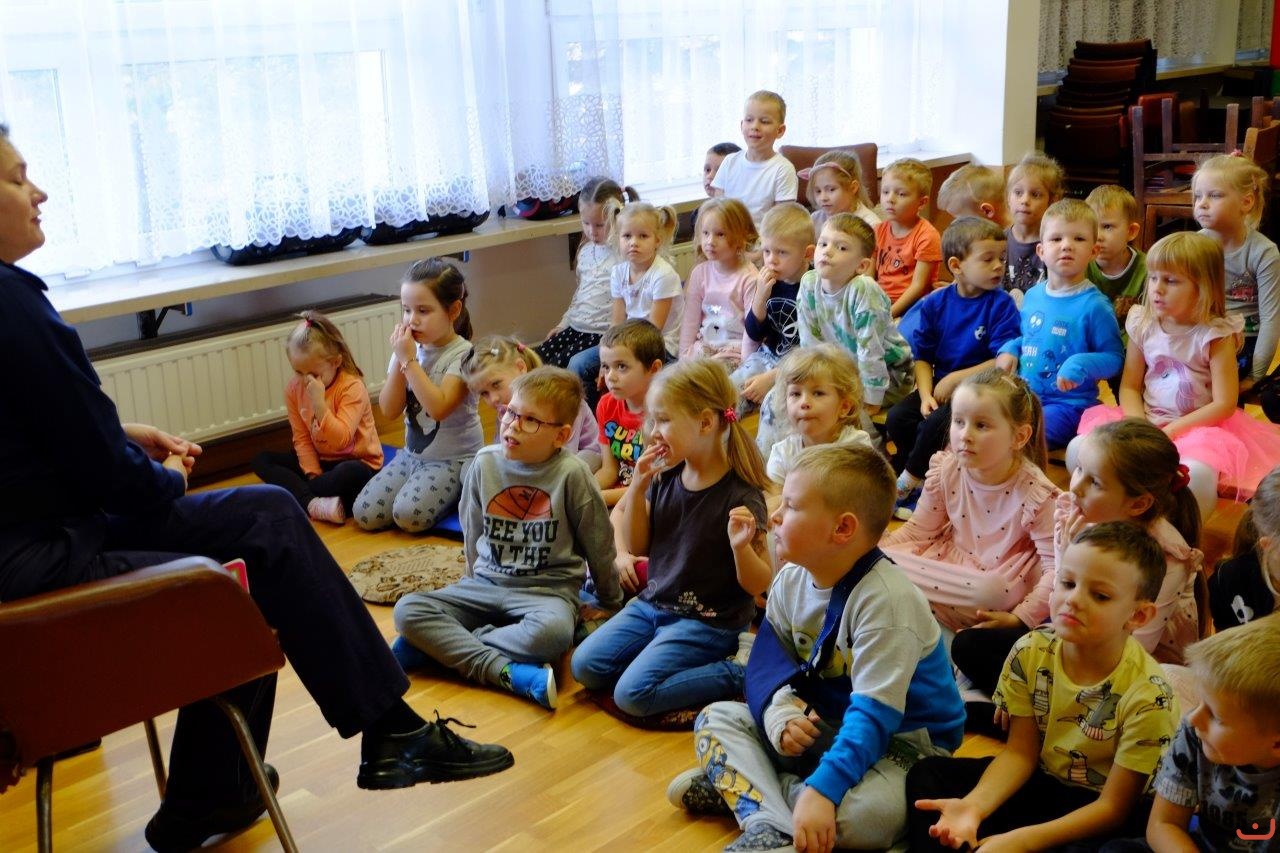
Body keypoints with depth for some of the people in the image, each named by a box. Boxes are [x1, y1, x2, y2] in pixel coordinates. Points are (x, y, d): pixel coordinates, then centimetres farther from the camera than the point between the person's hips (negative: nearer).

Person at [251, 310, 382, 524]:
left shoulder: (352, 387, -20)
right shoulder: (294, 389, -4)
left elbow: (340, 440, -28)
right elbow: (302, 438, -1)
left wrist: (319, 402, -35)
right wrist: (313, 474, -14)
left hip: (356, 461, -6)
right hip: (320, 462, 6)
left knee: (349, 473, -40)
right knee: (261, 460, -9)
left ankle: (295, 494, -18)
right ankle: (312, 504, -31)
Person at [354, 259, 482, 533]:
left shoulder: (463, 354, -16)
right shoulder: (409, 349, 2)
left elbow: (439, 407, -29)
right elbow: (389, 409, -4)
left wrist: (409, 360, -25)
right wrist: (399, 359, -14)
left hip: (455, 458, -6)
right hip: (413, 454, 7)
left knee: (408, 514, -27)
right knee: (365, 514, -7)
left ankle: (459, 493, 3)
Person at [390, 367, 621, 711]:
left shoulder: (571, 474, -11)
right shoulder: (485, 463, 0)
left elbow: (599, 545, 1)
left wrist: (611, 603, 12)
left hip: (548, 589, -4)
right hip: (486, 584, 4)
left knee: (553, 632, -39)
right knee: (407, 609, -18)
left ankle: (437, 645, -22)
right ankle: (510, 672, -28)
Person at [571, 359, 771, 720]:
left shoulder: (740, 495, -19)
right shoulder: (665, 477, -1)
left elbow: (758, 585, -15)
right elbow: (636, 546, 6)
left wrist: (741, 547, -37)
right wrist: (637, 487, -9)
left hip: (708, 622, -7)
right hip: (654, 605, 7)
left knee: (633, 694, -18)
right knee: (586, 667, -2)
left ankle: (734, 676, -5)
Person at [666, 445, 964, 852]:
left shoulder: (886, 601, -28)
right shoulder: (791, 581, -4)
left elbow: (874, 714, -32)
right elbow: (767, 657, -1)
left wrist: (822, 790, -44)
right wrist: (779, 708, -25)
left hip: (899, 738, -8)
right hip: (823, 724, 8)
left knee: (865, 813, -37)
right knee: (716, 718, -2)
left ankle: (738, 785, -16)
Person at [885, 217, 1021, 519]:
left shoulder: (1002, 305, -7)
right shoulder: (935, 303, 3)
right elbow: (923, 356, 5)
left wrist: (955, 379, -15)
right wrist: (926, 395, -11)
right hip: (939, 384, 4)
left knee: (937, 423, -29)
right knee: (897, 417, -20)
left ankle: (905, 484, -7)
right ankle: (924, 481, 0)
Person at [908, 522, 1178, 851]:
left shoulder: (1148, 696, -25)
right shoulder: (1030, 653, -13)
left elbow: (1113, 806, -20)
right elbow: (1020, 752, -6)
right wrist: (975, 804, -26)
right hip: (1042, 781, 4)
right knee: (928, 775, -7)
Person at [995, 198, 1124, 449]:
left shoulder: (1094, 305, -11)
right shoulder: (1032, 296, 8)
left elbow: (1114, 358, -8)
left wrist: (1080, 365, -25)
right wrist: (1010, 350, 5)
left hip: (1068, 403, -6)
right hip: (1024, 396, 7)